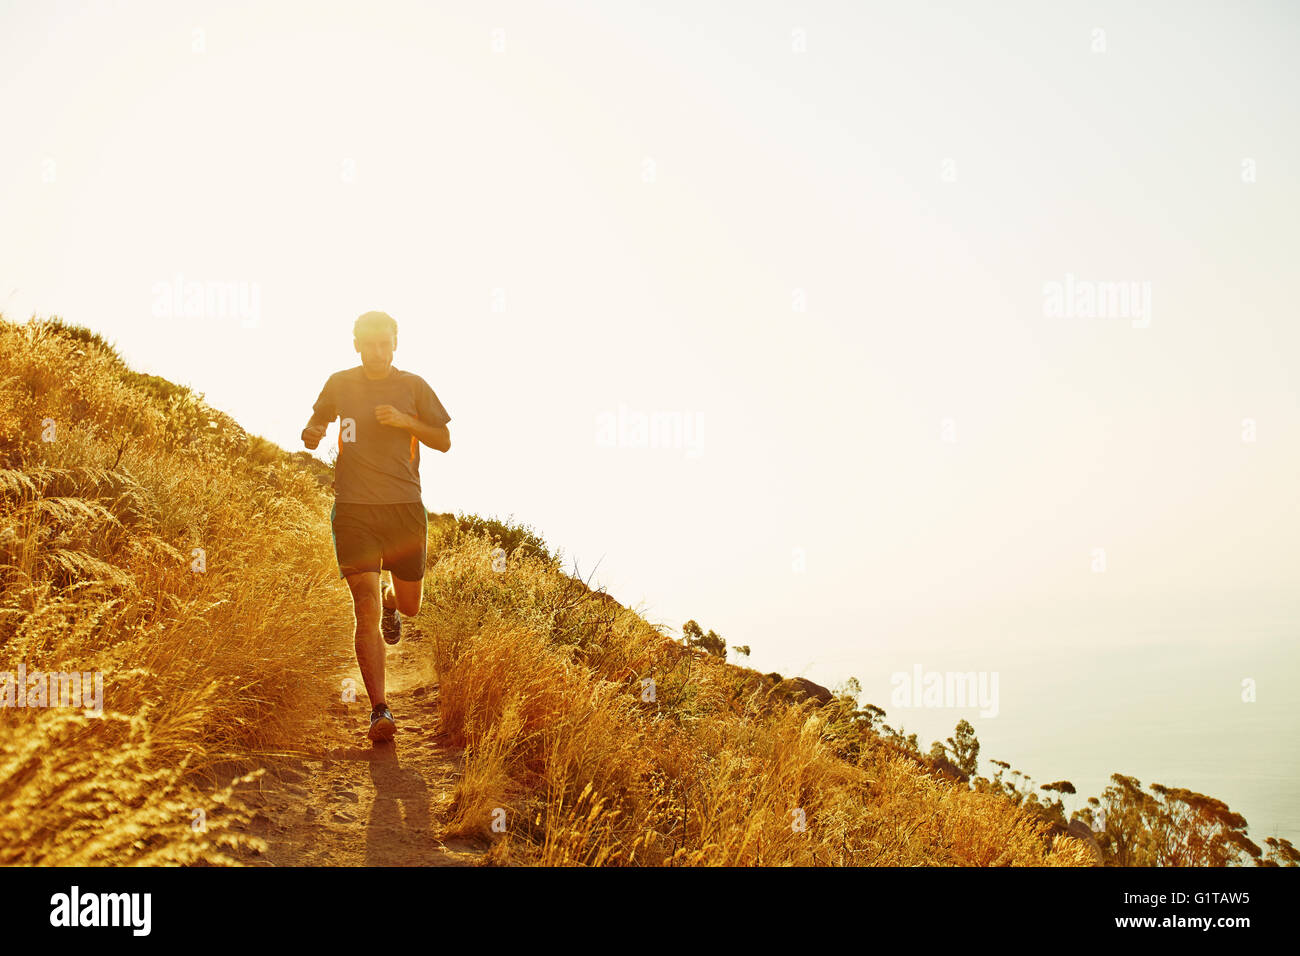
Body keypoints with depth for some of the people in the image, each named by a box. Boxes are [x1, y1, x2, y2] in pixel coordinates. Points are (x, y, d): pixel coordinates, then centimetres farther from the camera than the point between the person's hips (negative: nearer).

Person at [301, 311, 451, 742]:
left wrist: (406, 422, -11)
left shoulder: (413, 386, 4)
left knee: (410, 606, 14)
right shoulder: (340, 384, 5)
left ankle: (391, 603, 53)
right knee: (366, 612, -11)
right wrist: (311, 434, -4)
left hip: (405, 509, 1)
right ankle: (380, 710, -9)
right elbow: (316, 421, 20)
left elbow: (444, 441, 7)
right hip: (354, 510, -1)